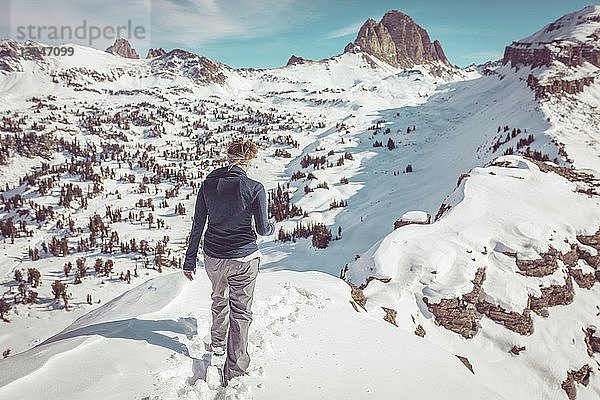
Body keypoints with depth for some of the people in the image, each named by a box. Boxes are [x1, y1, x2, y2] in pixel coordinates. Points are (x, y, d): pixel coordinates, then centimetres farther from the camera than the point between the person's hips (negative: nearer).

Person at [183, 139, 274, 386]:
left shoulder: (208, 184, -2)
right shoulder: (254, 188, -14)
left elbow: (197, 225, 2)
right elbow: (262, 229, -9)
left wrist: (190, 260, 10)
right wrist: (271, 228, 16)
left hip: (213, 257, 4)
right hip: (244, 258, -4)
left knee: (219, 298, 31)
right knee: (240, 313, 8)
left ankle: (217, 344, 51)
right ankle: (233, 375, 15)